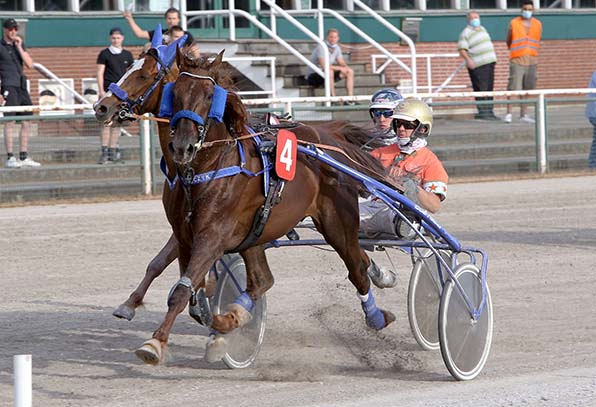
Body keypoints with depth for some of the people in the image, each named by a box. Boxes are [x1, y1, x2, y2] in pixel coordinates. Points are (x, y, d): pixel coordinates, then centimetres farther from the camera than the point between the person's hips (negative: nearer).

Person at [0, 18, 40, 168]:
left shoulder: (19, 44, 17)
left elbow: (30, 64, 7)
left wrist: (19, 47, -2)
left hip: (22, 87, 7)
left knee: (27, 123, 7)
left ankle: (24, 157, 14)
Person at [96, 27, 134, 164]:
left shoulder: (127, 55, 13)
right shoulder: (104, 54, 2)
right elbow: (100, 73, -1)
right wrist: (101, 90, -10)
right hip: (108, 91, -4)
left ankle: (112, 151, 8)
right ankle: (104, 151, -13)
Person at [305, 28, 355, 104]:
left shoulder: (337, 48, 4)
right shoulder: (322, 47, -23)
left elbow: (342, 63, 6)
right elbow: (324, 66, -32)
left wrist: (346, 67, -19)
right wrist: (340, 68, -25)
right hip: (313, 76, -9)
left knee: (350, 72, 0)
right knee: (329, 71, -39)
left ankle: (350, 100, -4)